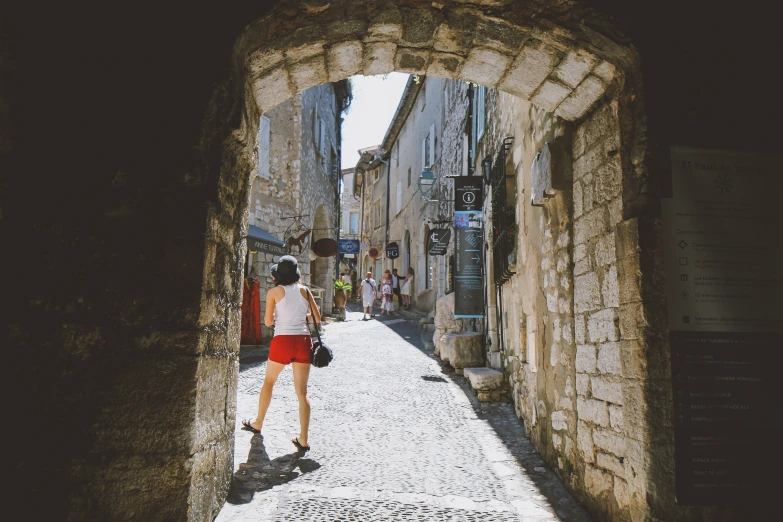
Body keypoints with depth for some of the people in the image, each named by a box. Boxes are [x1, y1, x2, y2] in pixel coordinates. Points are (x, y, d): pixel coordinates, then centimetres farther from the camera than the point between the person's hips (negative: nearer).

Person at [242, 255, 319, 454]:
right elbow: (317, 318, 7)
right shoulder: (304, 290, 5)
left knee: (269, 381, 22)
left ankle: (258, 423, 38)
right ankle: (303, 440, 2)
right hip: (303, 340, 2)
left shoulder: (274, 292, -1)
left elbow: (268, 321, 1)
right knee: (302, 390, 4)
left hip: (282, 340, -2)